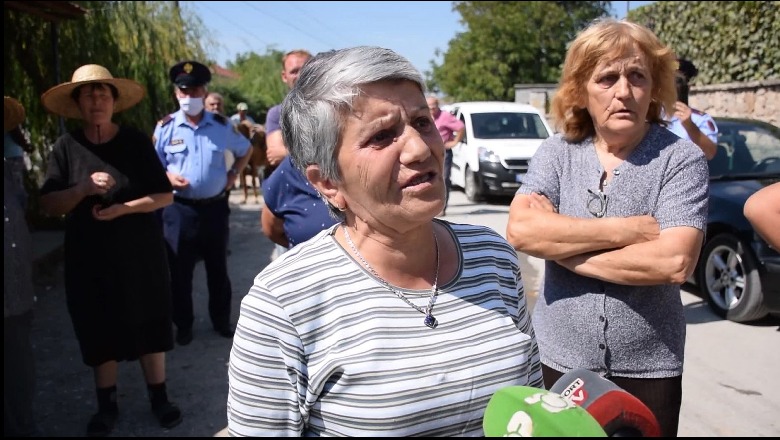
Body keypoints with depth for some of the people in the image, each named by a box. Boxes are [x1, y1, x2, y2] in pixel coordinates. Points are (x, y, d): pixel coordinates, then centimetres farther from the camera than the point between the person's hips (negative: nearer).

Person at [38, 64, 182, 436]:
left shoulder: (136, 141, -5)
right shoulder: (66, 146, -3)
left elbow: (165, 196, -5)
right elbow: (49, 205, -5)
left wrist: (123, 208, -19)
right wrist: (85, 188, -22)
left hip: (140, 252, -1)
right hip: (90, 257, 1)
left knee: (149, 324, 8)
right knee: (100, 332, 11)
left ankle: (159, 398, 25)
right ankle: (107, 405, 28)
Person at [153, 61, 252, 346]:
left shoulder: (221, 125, 2)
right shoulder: (165, 127, -2)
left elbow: (245, 150, 19)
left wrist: (233, 174, 6)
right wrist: (167, 176, -14)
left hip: (215, 207, 1)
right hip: (179, 209, -1)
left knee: (218, 269, 13)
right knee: (180, 271, 7)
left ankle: (221, 321, 29)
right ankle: (183, 325, 22)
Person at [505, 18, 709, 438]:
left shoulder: (681, 158, -9)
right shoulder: (557, 152, -3)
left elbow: (674, 262, -21)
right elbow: (521, 230, -18)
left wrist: (561, 247, -16)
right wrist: (625, 229, -18)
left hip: (647, 368, -1)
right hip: (557, 359, 2)